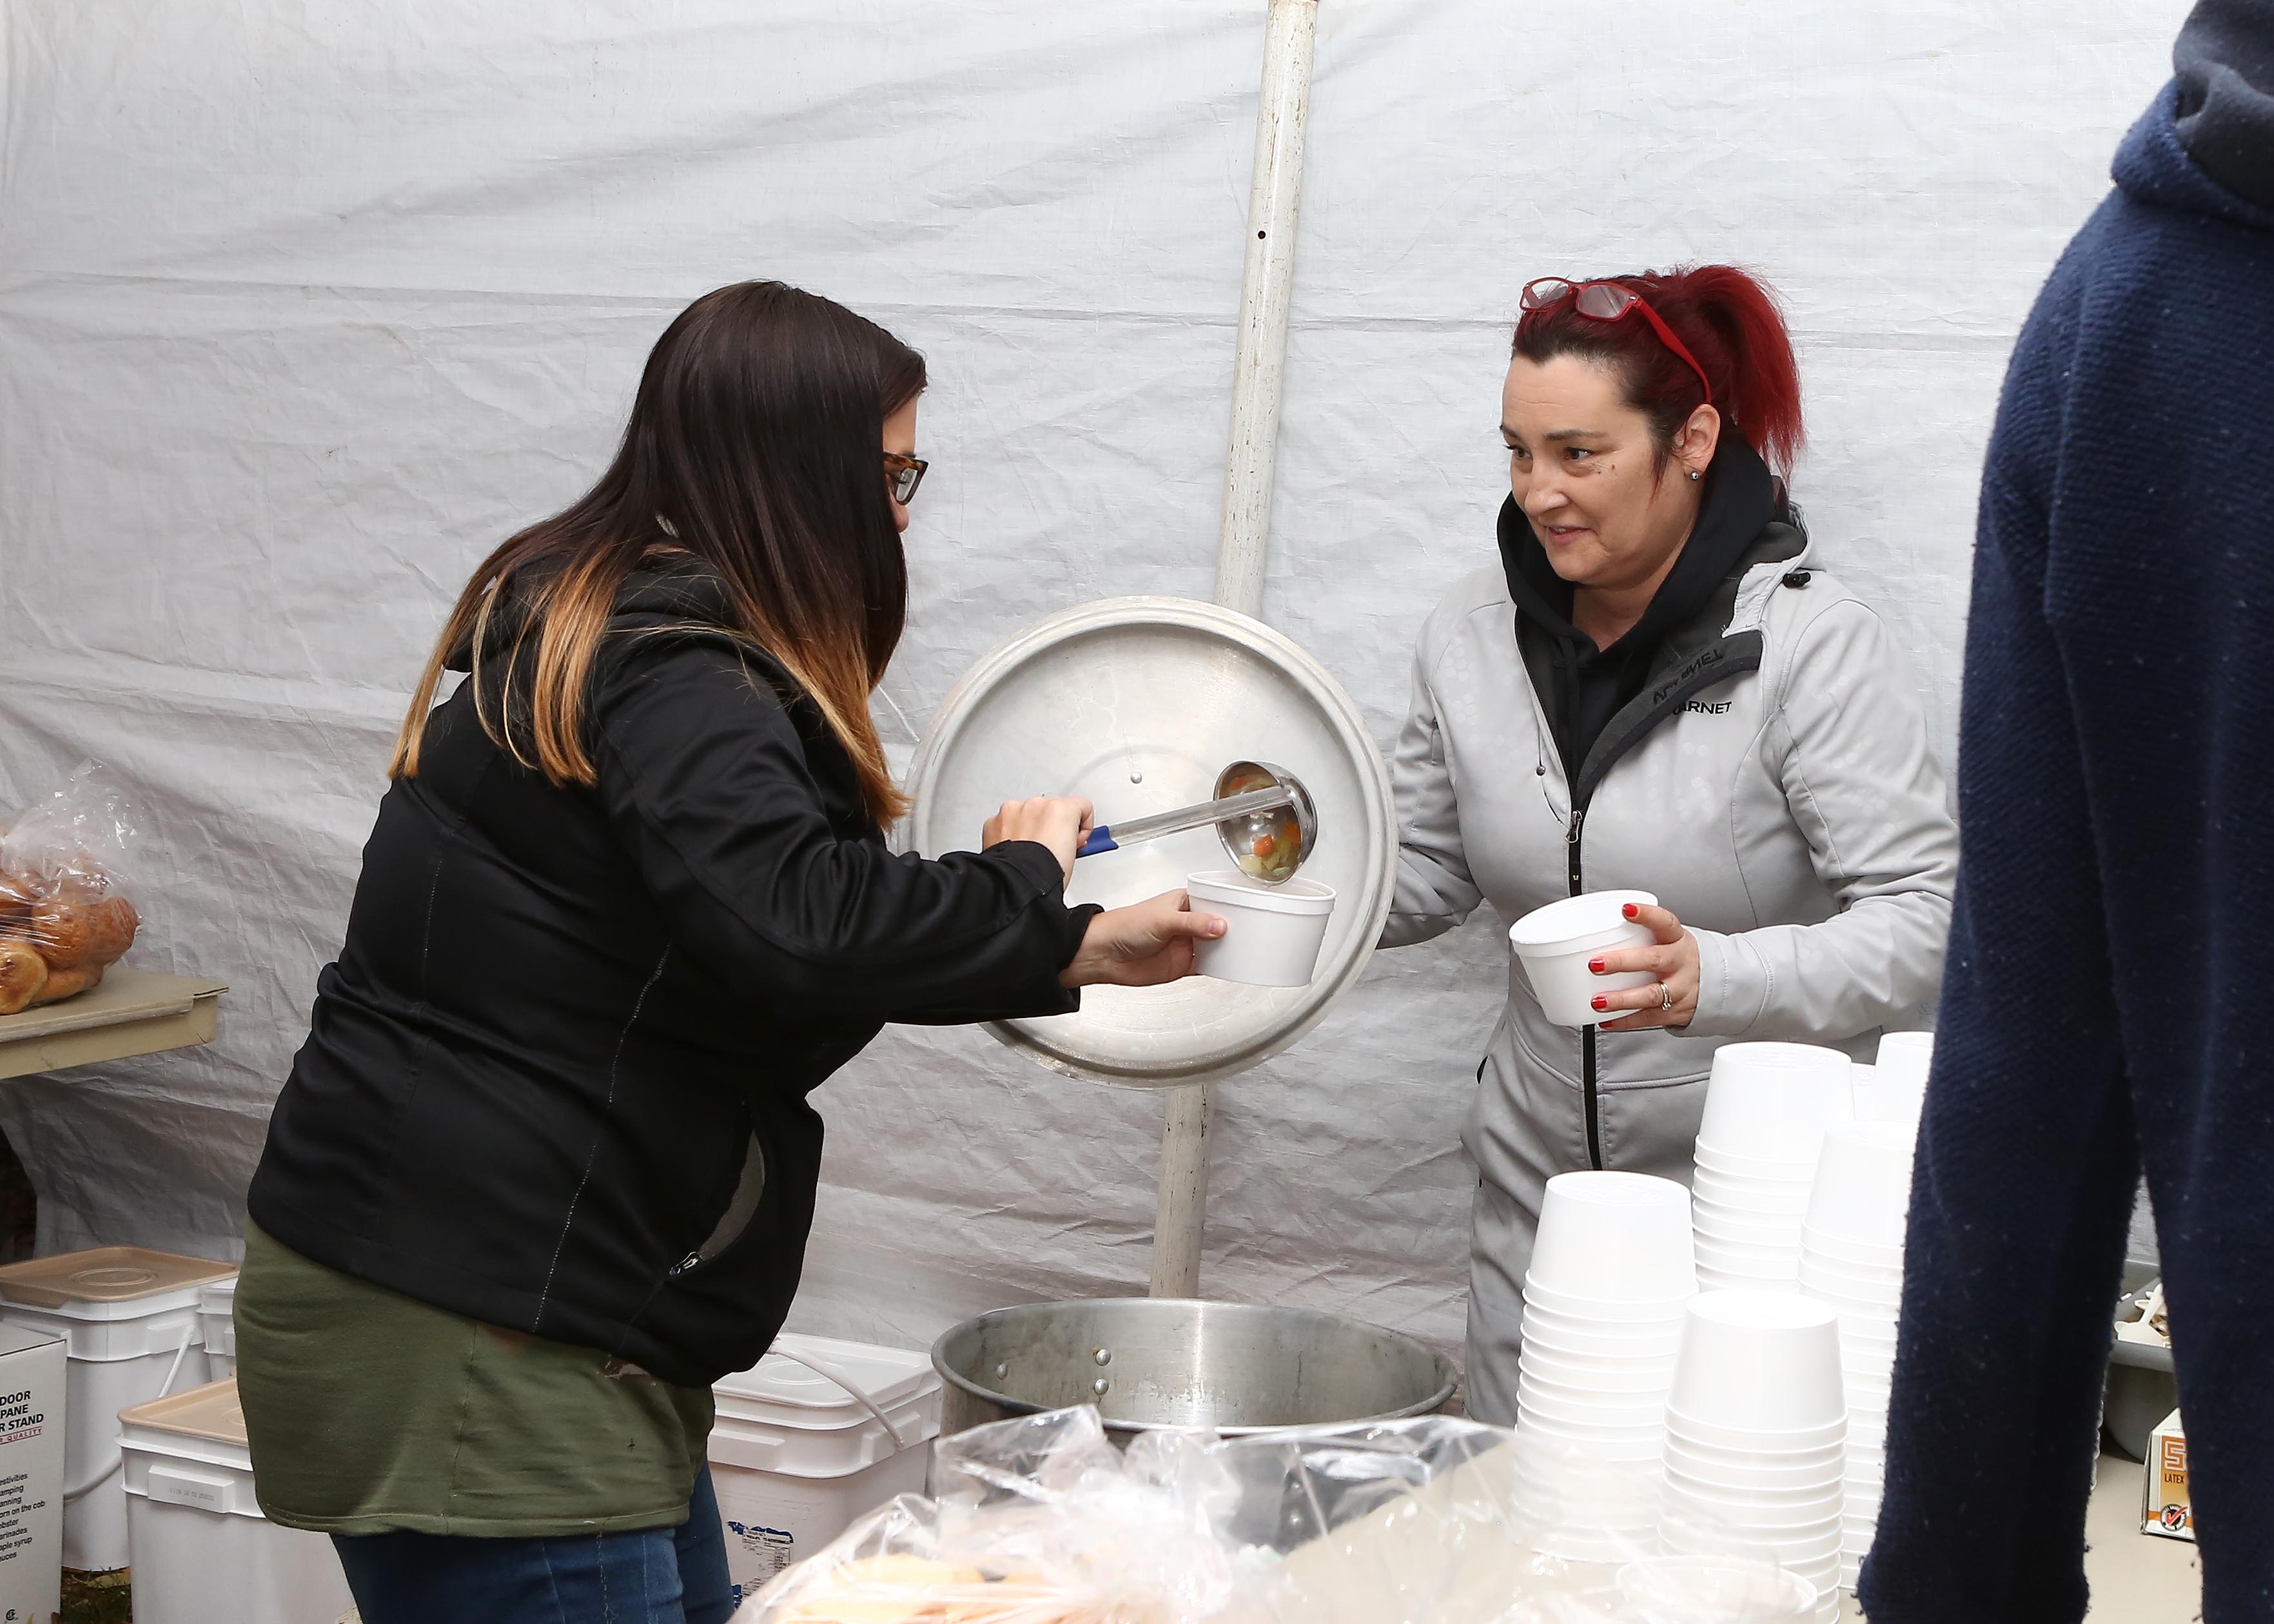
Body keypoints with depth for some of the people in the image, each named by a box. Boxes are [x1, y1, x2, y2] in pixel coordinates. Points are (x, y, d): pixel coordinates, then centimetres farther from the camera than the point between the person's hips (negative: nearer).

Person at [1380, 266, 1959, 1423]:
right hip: (1536, 1180, 5)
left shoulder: (1814, 645, -14)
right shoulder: (1473, 634, 3)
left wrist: (1717, 977, -31)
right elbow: (1424, 873, 12)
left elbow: (1924, 912, -17)